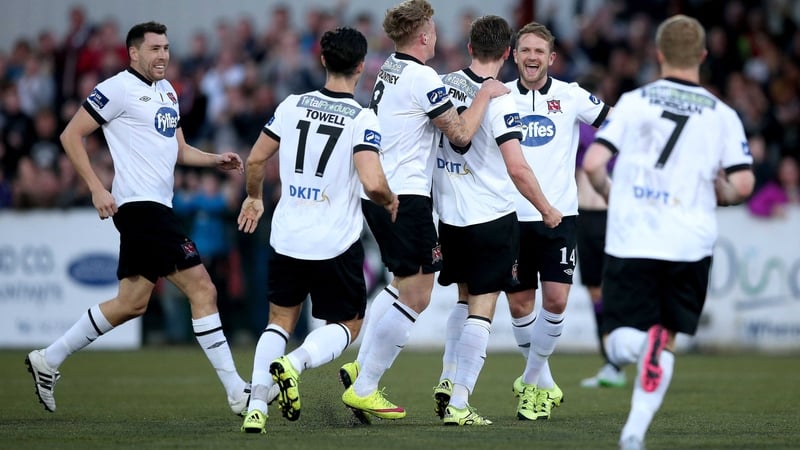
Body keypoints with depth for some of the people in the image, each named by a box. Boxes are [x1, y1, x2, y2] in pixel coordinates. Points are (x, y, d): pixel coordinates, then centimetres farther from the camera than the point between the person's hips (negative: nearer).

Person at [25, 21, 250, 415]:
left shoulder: (167, 91, 18)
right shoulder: (118, 89, -8)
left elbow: (179, 150, 25)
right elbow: (71, 135, -8)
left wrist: (215, 160, 6)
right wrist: (97, 189, -14)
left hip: (156, 207, 10)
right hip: (141, 205, -10)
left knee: (131, 303, 13)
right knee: (203, 290, -12)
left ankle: (48, 361, 23)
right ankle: (237, 393, -10)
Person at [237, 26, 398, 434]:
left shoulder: (293, 105, 0)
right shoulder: (363, 120, -12)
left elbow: (256, 160, 7)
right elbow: (372, 183, -22)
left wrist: (254, 198, 26)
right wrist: (391, 202, 0)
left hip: (287, 238, 4)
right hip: (337, 244, -4)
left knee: (281, 321, 18)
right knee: (347, 325, 13)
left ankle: (256, 405, 1)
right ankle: (293, 363, -17)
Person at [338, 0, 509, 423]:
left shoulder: (388, 71, 14)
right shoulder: (422, 78, -15)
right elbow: (460, 134, -13)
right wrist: (485, 94, -1)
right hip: (406, 197, -10)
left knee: (402, 285, 23)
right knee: (415, 297, -5)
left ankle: (361, 367, 19)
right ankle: (363, 389, -4)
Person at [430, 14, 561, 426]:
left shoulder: (443, 85, 3)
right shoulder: (498, 101, -16)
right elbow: (517, 168, -20)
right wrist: (547, 210, -6)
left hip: (449, 217, 6)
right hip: (491, 218, -6)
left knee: (466, 299, 23)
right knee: (481, 309, -2)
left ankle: (447, 381, 14)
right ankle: (458, 405, -7)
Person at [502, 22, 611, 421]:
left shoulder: (571, 96, 2)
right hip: (513, 217, 1)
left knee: (555, 300, -11)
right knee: (519, 305, 3)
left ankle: (530, 381, 7)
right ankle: (544, 383, 22)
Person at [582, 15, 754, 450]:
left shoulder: (633, 102, 1)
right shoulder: (722, 114, 3)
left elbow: (593, 163, -6)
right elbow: (742, 185, -5)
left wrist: (610, 194, 15)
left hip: (631, 239, -1)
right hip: (690, 243, 1)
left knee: (620, 343, 5)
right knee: (666, 341, 15)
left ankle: (643, 337, -30)